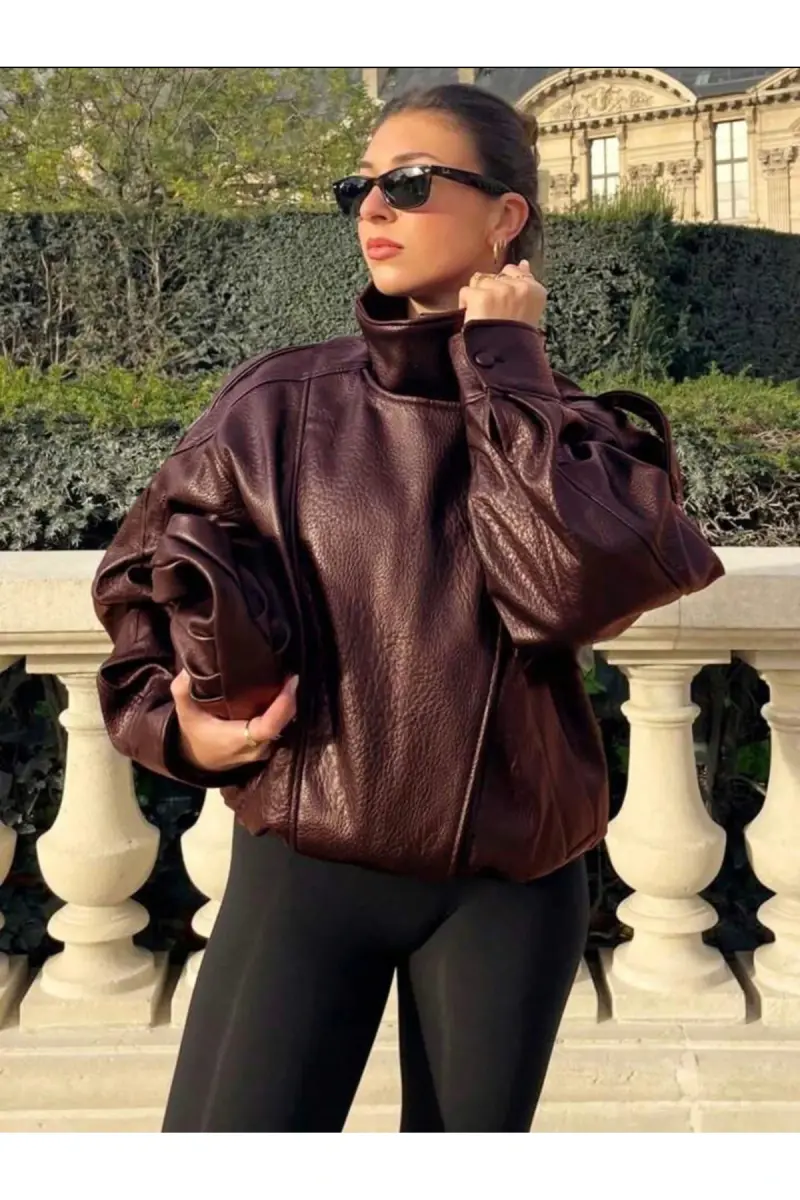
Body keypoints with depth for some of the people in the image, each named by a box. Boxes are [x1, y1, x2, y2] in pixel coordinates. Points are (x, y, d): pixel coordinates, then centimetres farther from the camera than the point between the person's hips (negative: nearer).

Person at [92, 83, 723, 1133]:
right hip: (304, 866, 0)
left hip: (509, 888, 1)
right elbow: (139, 577, 8)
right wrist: (174, 721, -10)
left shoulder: (582, 429, -3)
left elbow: (578, 588, -24)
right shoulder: (281, 403, -3)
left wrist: (501, 362, -15)